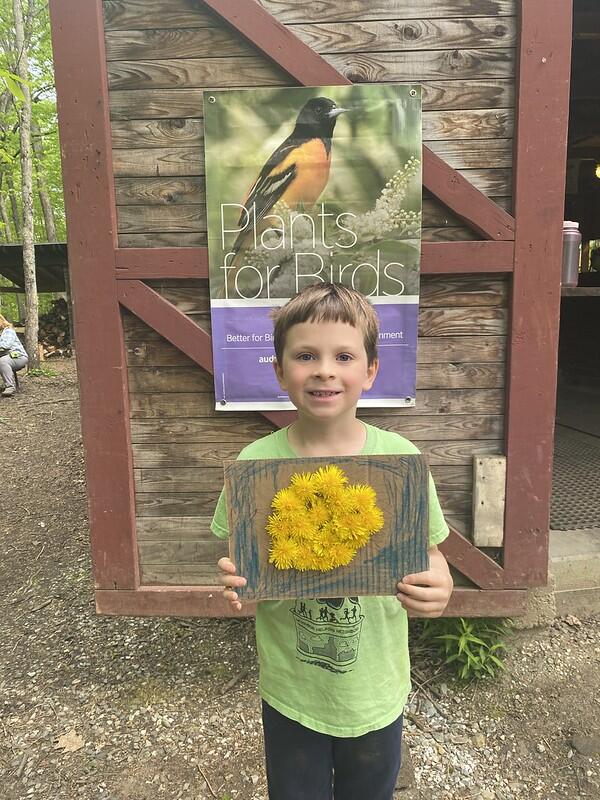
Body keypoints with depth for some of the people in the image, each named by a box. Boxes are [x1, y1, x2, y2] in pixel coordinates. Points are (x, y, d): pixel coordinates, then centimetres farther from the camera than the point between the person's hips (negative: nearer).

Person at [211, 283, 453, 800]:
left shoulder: (400, 458, -15)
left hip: (376, 694, 1)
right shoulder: (256, 463, -15)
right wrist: (234, 585, -24)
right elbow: (237, 563, -3)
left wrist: (438, 589, -25)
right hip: (290, 694, 0)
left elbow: (428, 556, -5)